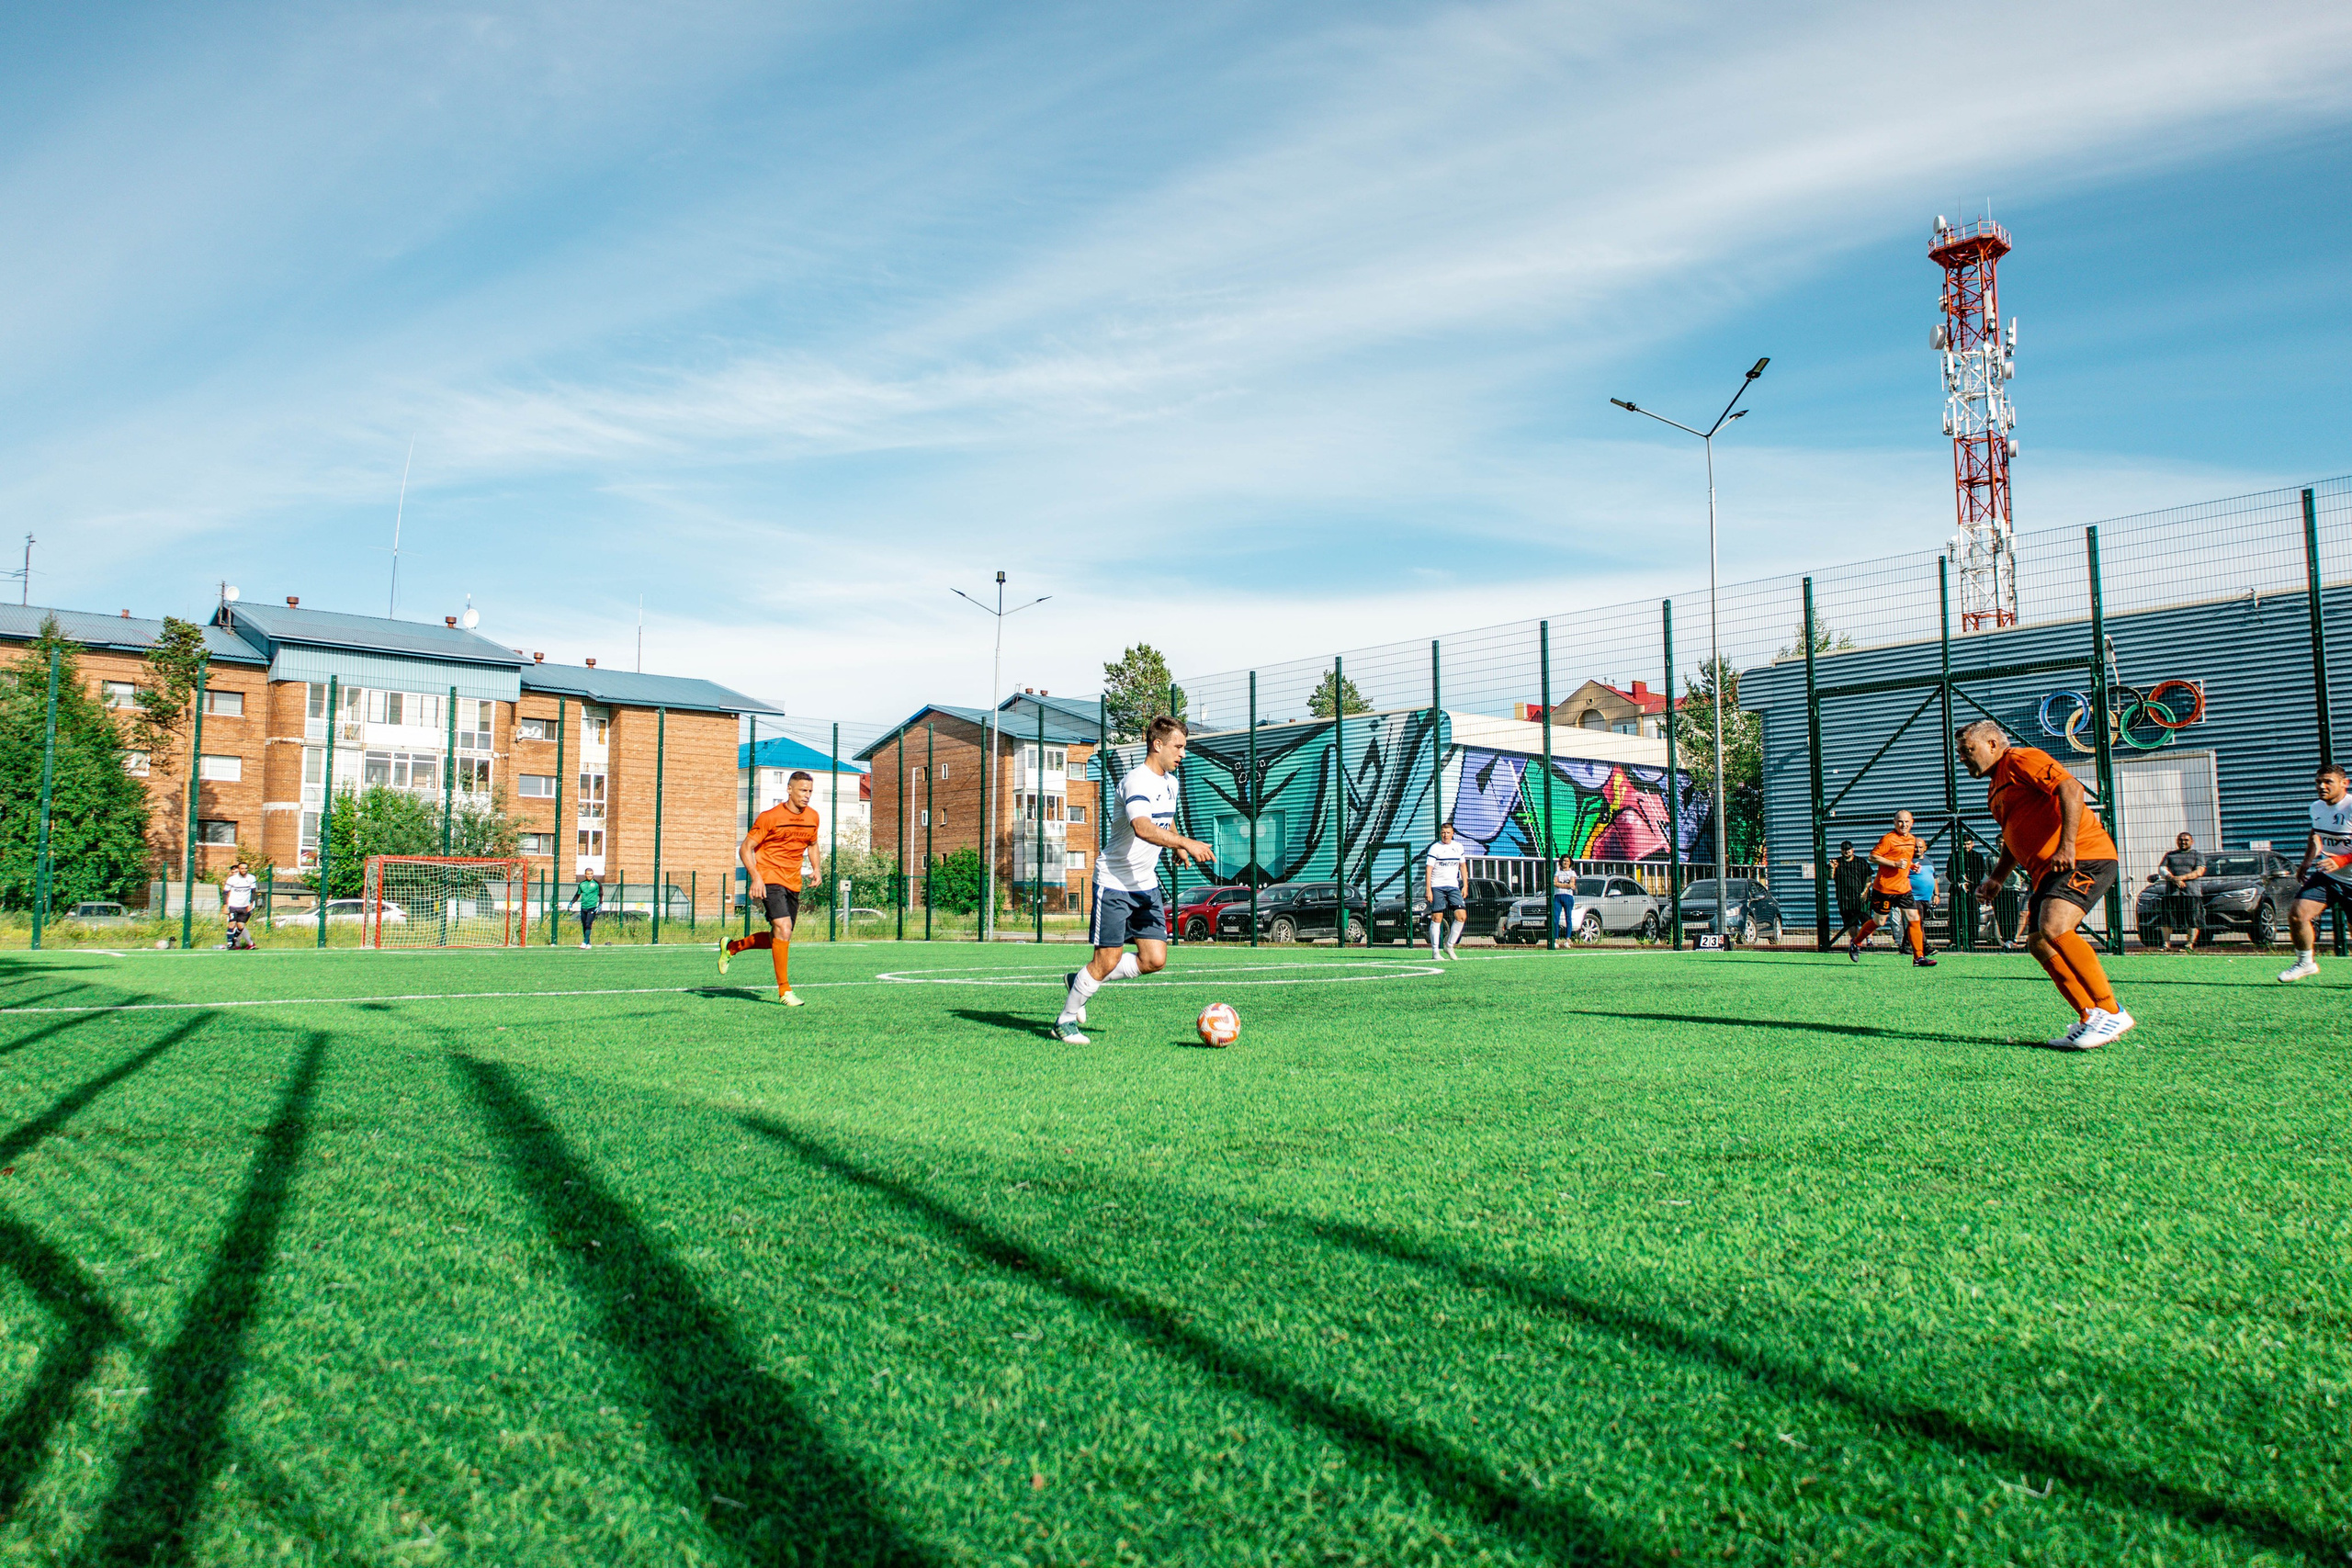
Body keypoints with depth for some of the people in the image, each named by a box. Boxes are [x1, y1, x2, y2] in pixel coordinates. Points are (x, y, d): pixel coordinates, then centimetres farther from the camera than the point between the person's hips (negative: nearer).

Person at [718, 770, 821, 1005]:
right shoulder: (769, 817, -10)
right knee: (784, 930, -20)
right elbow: (745, 848, -6)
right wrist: (756, 877, -19)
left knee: (778, 939, 10)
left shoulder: (813, 817, 7)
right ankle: (784, 990, -12)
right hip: (769, 879, -7)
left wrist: (815, 868, 8)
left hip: (793, 884, 7)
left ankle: (731, 946, 34)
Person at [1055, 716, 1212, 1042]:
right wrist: (1186, 843, -46)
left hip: (1146, 884, 8)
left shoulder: (1170, 783, 10)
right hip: (1114, 883, -8)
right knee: (1108, 960, -7)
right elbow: (1143, 828, -38)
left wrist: (1177, 847, 22)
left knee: (1154, 960, 1)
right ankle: (1065, 1020, 13)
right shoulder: (1137, 781, -19)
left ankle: (1080, 981, 20)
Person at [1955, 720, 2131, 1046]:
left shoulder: (2021, 759, -4)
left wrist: (2067, 844, -27)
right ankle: (2092, 1018, 2)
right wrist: (1996, 878, 23)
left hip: (2084, 858, -10)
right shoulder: (1996, 789, 25)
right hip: (2047, 872, 10)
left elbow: (2071, 787, -19)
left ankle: (2112, 1012, -20)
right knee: (2038, 943, -1)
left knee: (2054, 927, -27)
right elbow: (2014, 839, 35)